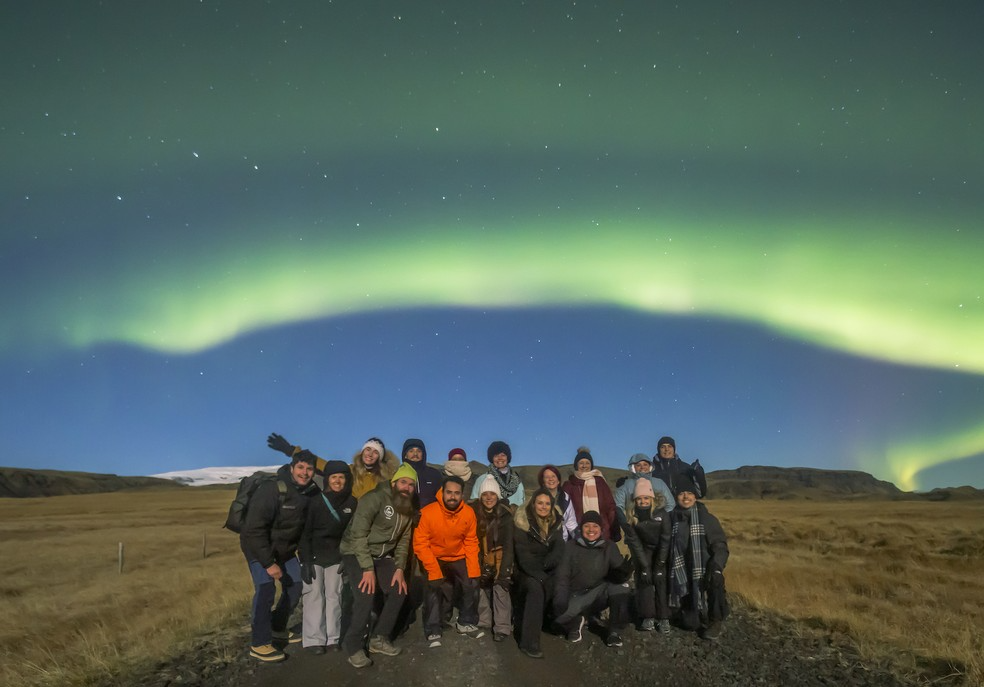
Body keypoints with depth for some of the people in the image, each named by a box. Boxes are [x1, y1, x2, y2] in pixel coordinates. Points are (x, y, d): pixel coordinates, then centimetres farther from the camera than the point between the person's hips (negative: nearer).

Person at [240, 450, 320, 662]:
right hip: (258, 547, -7)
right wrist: (268, 563, -29)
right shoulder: (271, 490, -30)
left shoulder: (312, 492, -11)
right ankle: (259, 644, -6)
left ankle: (277, 627, 33)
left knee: (295, 585, 12)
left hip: (285, 548, 7)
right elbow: (254, 529, -30)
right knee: (266, 589, -18)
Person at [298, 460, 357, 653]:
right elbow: (305, 532, -9)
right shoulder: (316, 502, -11)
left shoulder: (352, 502, -3)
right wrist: (306, 561, -13)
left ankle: (333, 638, 12)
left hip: (336, 556, 3)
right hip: (314, 555, -2)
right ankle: (314, 639, 5)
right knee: (314, 595, -3)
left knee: (334, 595, 4)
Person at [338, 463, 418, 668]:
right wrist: (368, 568, -25)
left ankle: (379, 639, 16)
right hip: (356, 553, -7)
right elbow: (358, 534, -24)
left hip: (381, 556, 8)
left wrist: (399, 568, -7)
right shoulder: (375, 498, -21)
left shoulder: (408, 509, 3)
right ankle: (354, 647, -2)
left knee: (399, 591, 0)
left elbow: (403, 541, 5)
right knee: (366, 597, -21)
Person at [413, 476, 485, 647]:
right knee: (433, 587, -21)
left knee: (472, 585, -6)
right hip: (434, 558, -3)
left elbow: (471, 542, -6)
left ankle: (466, 623, 17)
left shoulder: (469, 513, -17)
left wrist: (473, 569, -13)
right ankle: (433, 631, -5)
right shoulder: (427, 513, -27)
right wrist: (434, 570, -27)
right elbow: (420, 544, -22)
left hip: (458, 558, 3)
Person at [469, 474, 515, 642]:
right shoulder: (474, 512, -9)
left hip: (499, 556, -3)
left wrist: (505, 569, -20)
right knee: (481, 586, 6)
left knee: (500, 588, -13)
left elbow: (508, 543, -14)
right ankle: (483, 622, 23)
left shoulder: (505, 514, -14)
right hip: (481, 557, 3)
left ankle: (502, 628, -8)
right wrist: (480, 564, -8)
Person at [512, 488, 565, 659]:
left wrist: (548, 563, -21)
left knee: (557, 588, -24)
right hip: (527, 570, -5)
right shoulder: (522, 522, -10)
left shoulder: (556, 522, 4)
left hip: (548, 571, 5)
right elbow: (523, 554, -16)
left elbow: (559, 549, -2)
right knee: (536, 589, -31)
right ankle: (529, 642, -30)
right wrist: (539, 575, -24)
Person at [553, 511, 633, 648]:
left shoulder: (610, 546, -2)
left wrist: (624, 571, -37)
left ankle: (613, 631, -7)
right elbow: (562, 575, -5)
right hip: (577, 595, 0)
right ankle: (577, 622, 8)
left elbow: (618, 575, -12)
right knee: (558, 611, -31)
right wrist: (560, 599, -22)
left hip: (600, 594, 0)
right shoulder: (571, 546, -2)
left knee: (621, 587, -30)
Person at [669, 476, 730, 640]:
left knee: (715, 581, -37)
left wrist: (716, 567, -29)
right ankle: (702, 614, 32)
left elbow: (720, 545, -11)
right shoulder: (673, 519, 3)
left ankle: (715, 621, -9)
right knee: (690, 624, -6)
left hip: (705, 571, -2)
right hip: (684, 576, 2)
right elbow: (668, 548, 10)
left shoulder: (707, 518, -3)